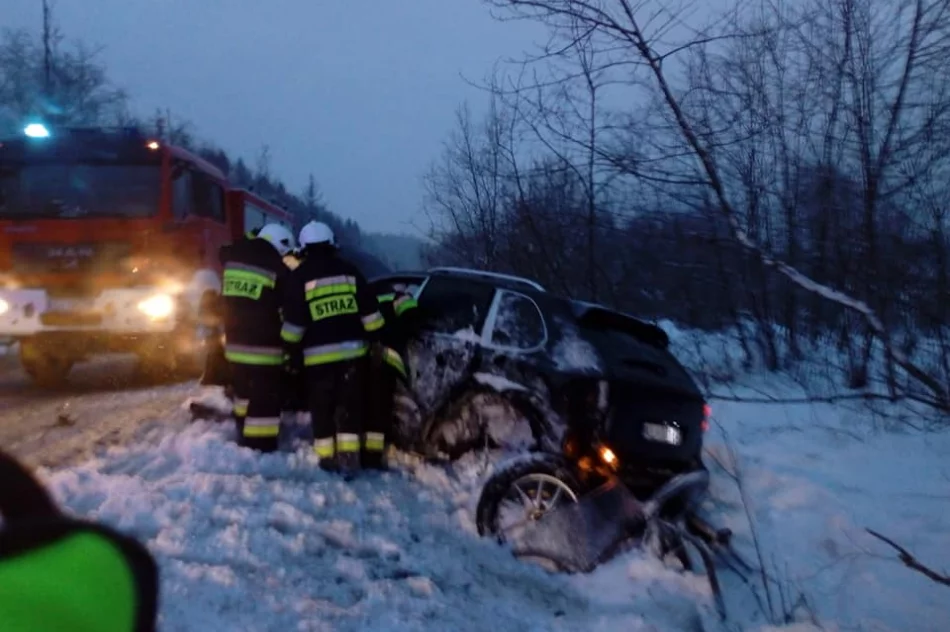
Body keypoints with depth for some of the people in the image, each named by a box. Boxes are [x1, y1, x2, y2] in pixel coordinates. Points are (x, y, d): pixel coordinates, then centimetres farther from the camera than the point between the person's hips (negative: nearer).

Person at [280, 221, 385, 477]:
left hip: (318, 353, -2)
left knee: (322, 406, 10)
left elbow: (293, 320, -4)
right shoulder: (349, 271, 6)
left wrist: (290, 349, 6)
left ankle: (327, 456, 14)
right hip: (352, 349, 3)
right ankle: (349, 455, 3)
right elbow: (369, 311, 6)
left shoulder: (301, 276, -3)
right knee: (350, 404, 8)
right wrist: (374, 338, 15)